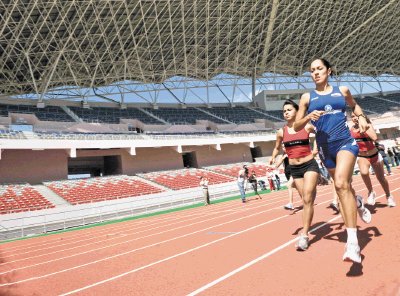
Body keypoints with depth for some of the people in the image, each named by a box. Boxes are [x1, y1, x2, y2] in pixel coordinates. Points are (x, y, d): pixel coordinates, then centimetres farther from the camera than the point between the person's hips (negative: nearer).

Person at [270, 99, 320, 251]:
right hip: (294, 169, 3)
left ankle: (304, 235, -9)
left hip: (310, 165, -3)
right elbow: (277, 148, 17)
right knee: (307, 200, 11)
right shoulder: (281, 132, 2)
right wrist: (273, 158, -1)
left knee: (307, 199, -12)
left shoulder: (307, 127, -5)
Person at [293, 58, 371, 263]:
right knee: (343, 187, 16)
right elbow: (296, 126, 6)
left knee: (341, 183, -25)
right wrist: (308, 117, -14)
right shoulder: (307, 97, 5)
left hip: (345, 142, -2)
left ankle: (352, 242, -25)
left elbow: (354, 105, 27)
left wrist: (361, 117, 7)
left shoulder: (342, 91, 7)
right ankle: (358, 203, 54)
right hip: (325, 147, 2)